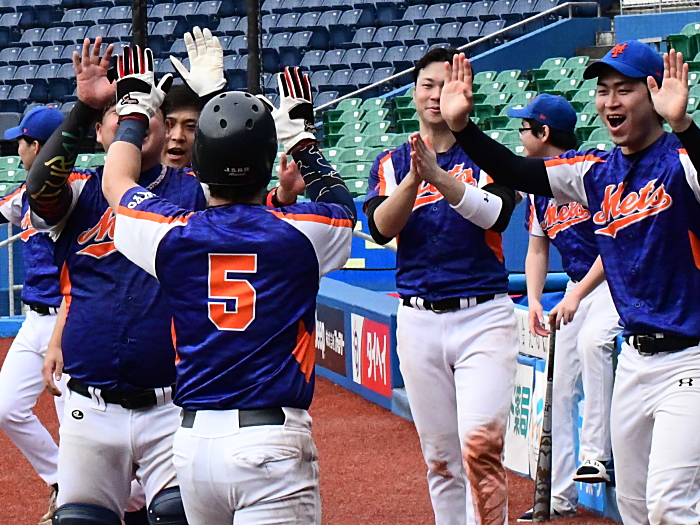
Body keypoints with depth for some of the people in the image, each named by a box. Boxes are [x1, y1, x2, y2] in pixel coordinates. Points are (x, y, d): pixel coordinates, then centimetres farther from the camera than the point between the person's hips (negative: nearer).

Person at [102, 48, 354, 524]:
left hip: (194, 441, 3)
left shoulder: (172, 235, 2)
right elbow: (342, 202, 24)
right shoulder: (301, 233, -2)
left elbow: (116, 181, 24)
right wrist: (302, 136, 37)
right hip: (274, 442, -3)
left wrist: (136, 109, 39)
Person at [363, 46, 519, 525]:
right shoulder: (392, 162, 10)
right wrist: (414, 178, -24)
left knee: (480, 445, -18)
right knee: (439, 457, 8)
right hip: (419, 322, 3)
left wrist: (439, 177, -29)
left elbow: (495, 214, -16)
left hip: (484, 317, -3)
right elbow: (380, 228, -7)